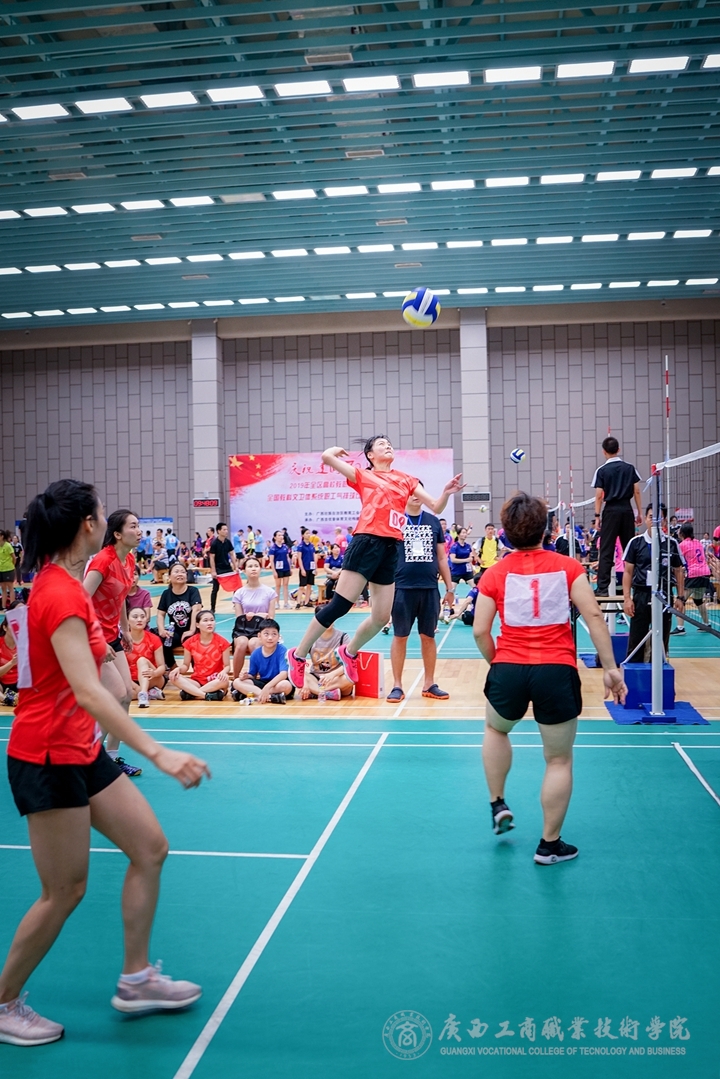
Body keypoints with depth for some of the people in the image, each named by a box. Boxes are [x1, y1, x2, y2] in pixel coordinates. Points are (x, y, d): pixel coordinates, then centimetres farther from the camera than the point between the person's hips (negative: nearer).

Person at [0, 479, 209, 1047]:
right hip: (48, 758, -9)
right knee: (65, 890, 3)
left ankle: (136, 980, 24)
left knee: (150, 847, 10)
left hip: (82, 750, 10)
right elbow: (88, 691, -35)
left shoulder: (65, 581, 4)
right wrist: (157, 753, -40)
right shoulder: (61, 595, -25)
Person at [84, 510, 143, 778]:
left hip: (112, 635, 9)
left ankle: (113, 756, 19)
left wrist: (125, 630, 20)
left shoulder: (129, 560, 3)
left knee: (127, 694, 7)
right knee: (118, 696, -10)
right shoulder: (103, 561, -22)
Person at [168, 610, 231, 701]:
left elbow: (227, 666, -1)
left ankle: (190, 692, -25)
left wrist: (223, 672, -26)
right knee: (174, 677, -24)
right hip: (197, 681, 2)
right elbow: (186, 665, 8)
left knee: (225, 679, -37)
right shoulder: (190, 642, 1)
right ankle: (208, 695, -33)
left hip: (215, 681, -2)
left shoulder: (222, 642, -4)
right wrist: (179, 669, -16)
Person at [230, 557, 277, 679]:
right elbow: (239, 619, 4)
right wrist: (260, 615, -8)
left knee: (253, 644, -36)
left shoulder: (270, 592, 4)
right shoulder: (239, 593, 7)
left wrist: (252, 616, -12)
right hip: (243, 629, 1)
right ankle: (235, 680, -22)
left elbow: (270, 618, 1)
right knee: (242, 643, -35)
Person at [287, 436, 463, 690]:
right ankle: (298, 655, 3)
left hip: (391, 548, 6)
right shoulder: (363, 475, 7)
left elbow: (435, 507, 17)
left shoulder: (406, 480, 20)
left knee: (381, 617, 8)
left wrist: (447, 492, -2)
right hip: (367, 542, -6)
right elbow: (327, 456, -3)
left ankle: (349, 652, 33)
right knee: (340, 605, -10)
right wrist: (338, 450, 18)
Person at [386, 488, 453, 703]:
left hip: (430, 589, 3)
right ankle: (397, 686, 12)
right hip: (403, 588, -3)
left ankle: (429, 684, 19)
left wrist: (449, 587, 10)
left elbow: (441, 558, 12)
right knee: (400, 636, 3)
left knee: (428, 636, 9)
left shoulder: (433, 522, 9)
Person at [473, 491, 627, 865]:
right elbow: (594, 616, -7)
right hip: (557, 671, -1)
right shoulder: (566, 567, -1)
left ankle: (498, 804, 34)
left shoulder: (494, 573, 1)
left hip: (509, 669, 1)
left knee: (495, 729, 33)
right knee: (559, 760, 13)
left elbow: (480, 631, -2)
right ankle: (549, 844, 21)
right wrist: (610, 667, -3)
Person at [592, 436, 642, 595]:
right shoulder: (630, 468, 5)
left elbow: (599, 495, -7)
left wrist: (597, 515, -2)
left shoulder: (602, 471, -3)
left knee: (606, 551, -3)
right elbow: (637, 491, 4)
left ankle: (602, 587, -8)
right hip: (627, 510, 3)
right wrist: (640, 513, 9)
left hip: (611, 510, -3)